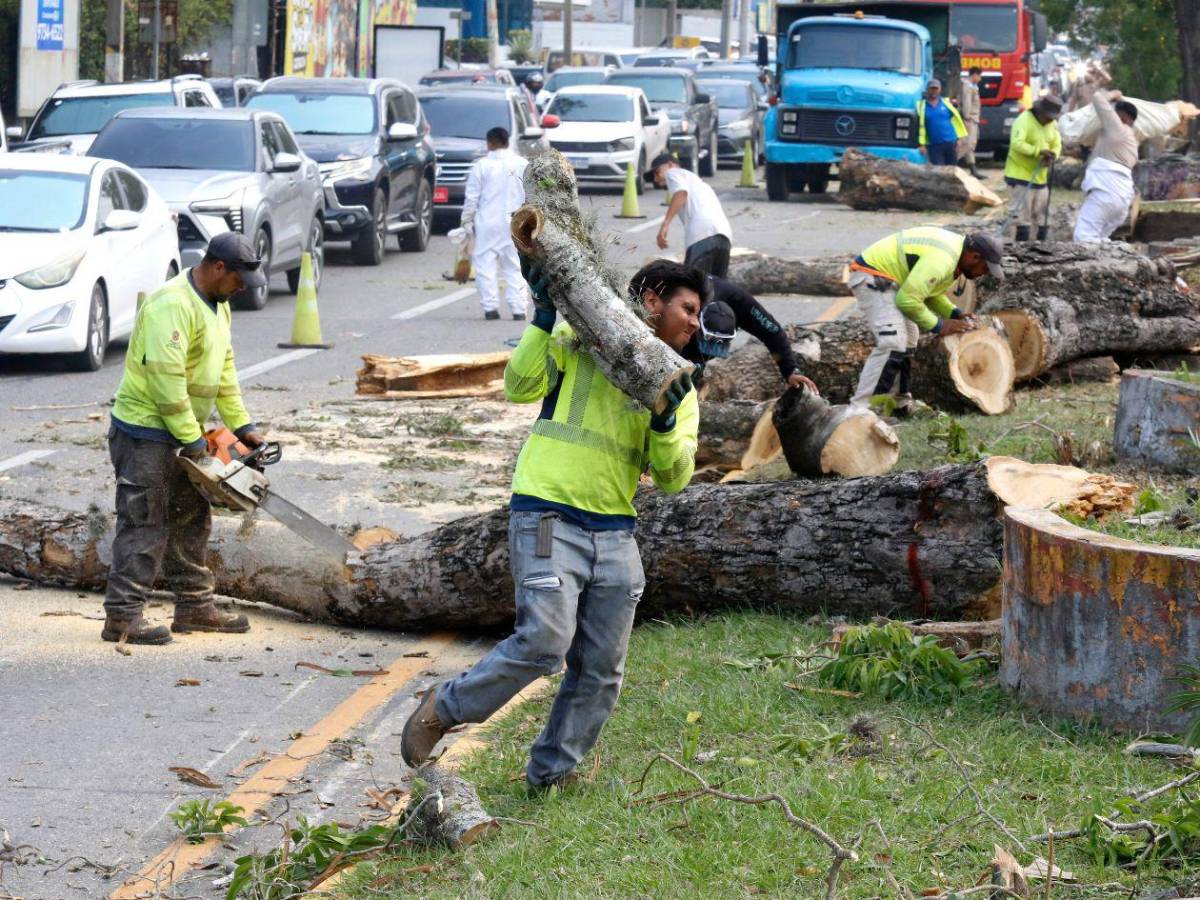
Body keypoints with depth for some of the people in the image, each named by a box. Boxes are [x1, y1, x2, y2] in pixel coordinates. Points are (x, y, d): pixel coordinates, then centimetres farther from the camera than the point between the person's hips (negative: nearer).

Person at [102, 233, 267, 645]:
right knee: (144, 526, -8)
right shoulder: (173, 306, -24)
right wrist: (192, 440, -23)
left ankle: (194, 607, 23)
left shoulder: (216, 304, 10)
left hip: (182, 434, 10)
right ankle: (122, 616, -5)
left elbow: (224, 368, 16)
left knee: (191, 521, 15)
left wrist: (241, 425, 10)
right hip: (146, 433, -10)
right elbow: (167, 378, -28)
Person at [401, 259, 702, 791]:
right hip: (548, 520, -6)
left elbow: (673, 477, 4)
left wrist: (666, 423, -15)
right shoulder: (579, 340, 1)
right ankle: (444, 709, 2)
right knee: (543, 643, -18)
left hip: (615, 535, 6)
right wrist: (544, 320, -21)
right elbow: (521, 387, -12)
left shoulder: (678, 388, 14)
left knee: (602, 669, 3)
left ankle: (551, 776, 17)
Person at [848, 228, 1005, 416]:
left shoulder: (954, 249, 7)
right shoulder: (941, 259, -26)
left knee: (908, 339, 17)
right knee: (893, 343, -22)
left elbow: (931, 292, 18)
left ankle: (899, 404, 24)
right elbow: (909, 300, -26)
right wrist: (939, 326, -14)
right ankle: (860, 408, -26)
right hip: (871, 278, -11)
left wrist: (956, 314, 3)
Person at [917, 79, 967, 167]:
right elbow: (920, 126, 0)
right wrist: (922, 144, -5)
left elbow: (956, 119, 9)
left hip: (951, 143, 2)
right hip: (934, 146, -2)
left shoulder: (945, 103, 7)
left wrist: (958, 139, 4)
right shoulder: (922, 106, 3)